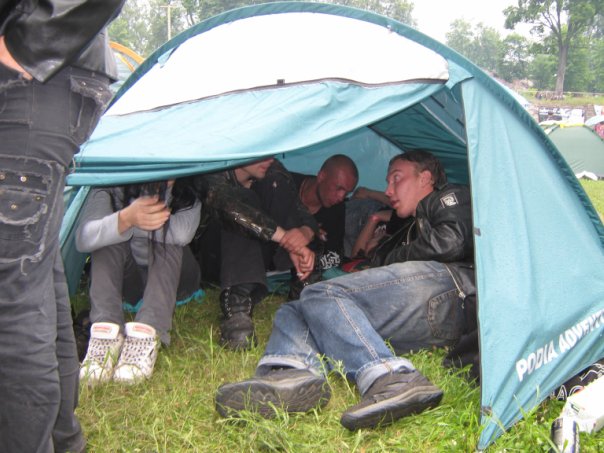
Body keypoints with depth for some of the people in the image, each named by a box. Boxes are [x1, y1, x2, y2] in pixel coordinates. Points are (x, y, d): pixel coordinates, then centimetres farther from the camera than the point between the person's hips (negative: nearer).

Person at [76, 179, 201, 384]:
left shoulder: (188, 190, -19)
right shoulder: (112, 187, -19)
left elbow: (182, 233, -38)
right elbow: (83, 239, -33)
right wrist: (125, 218, -51)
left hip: (171, 276, 0)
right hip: (126, 278, 0)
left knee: (168, 242, -31)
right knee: (109, 237, -28)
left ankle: (146, 336, -42)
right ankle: (106, 334, -39)